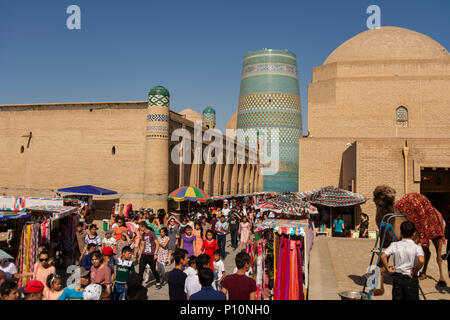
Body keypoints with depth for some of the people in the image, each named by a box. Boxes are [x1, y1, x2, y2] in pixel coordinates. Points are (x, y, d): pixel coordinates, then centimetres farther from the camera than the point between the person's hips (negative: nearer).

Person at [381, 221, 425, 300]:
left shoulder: (395, 245, -4)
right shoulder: (417, 247, -10)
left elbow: (383, 256, -16)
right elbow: (421, 260, -29)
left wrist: (388, 268, -4)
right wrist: (415, 271, -13)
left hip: (397, 278, 2)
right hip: (411, 279, -2)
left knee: (397, 298, 12)